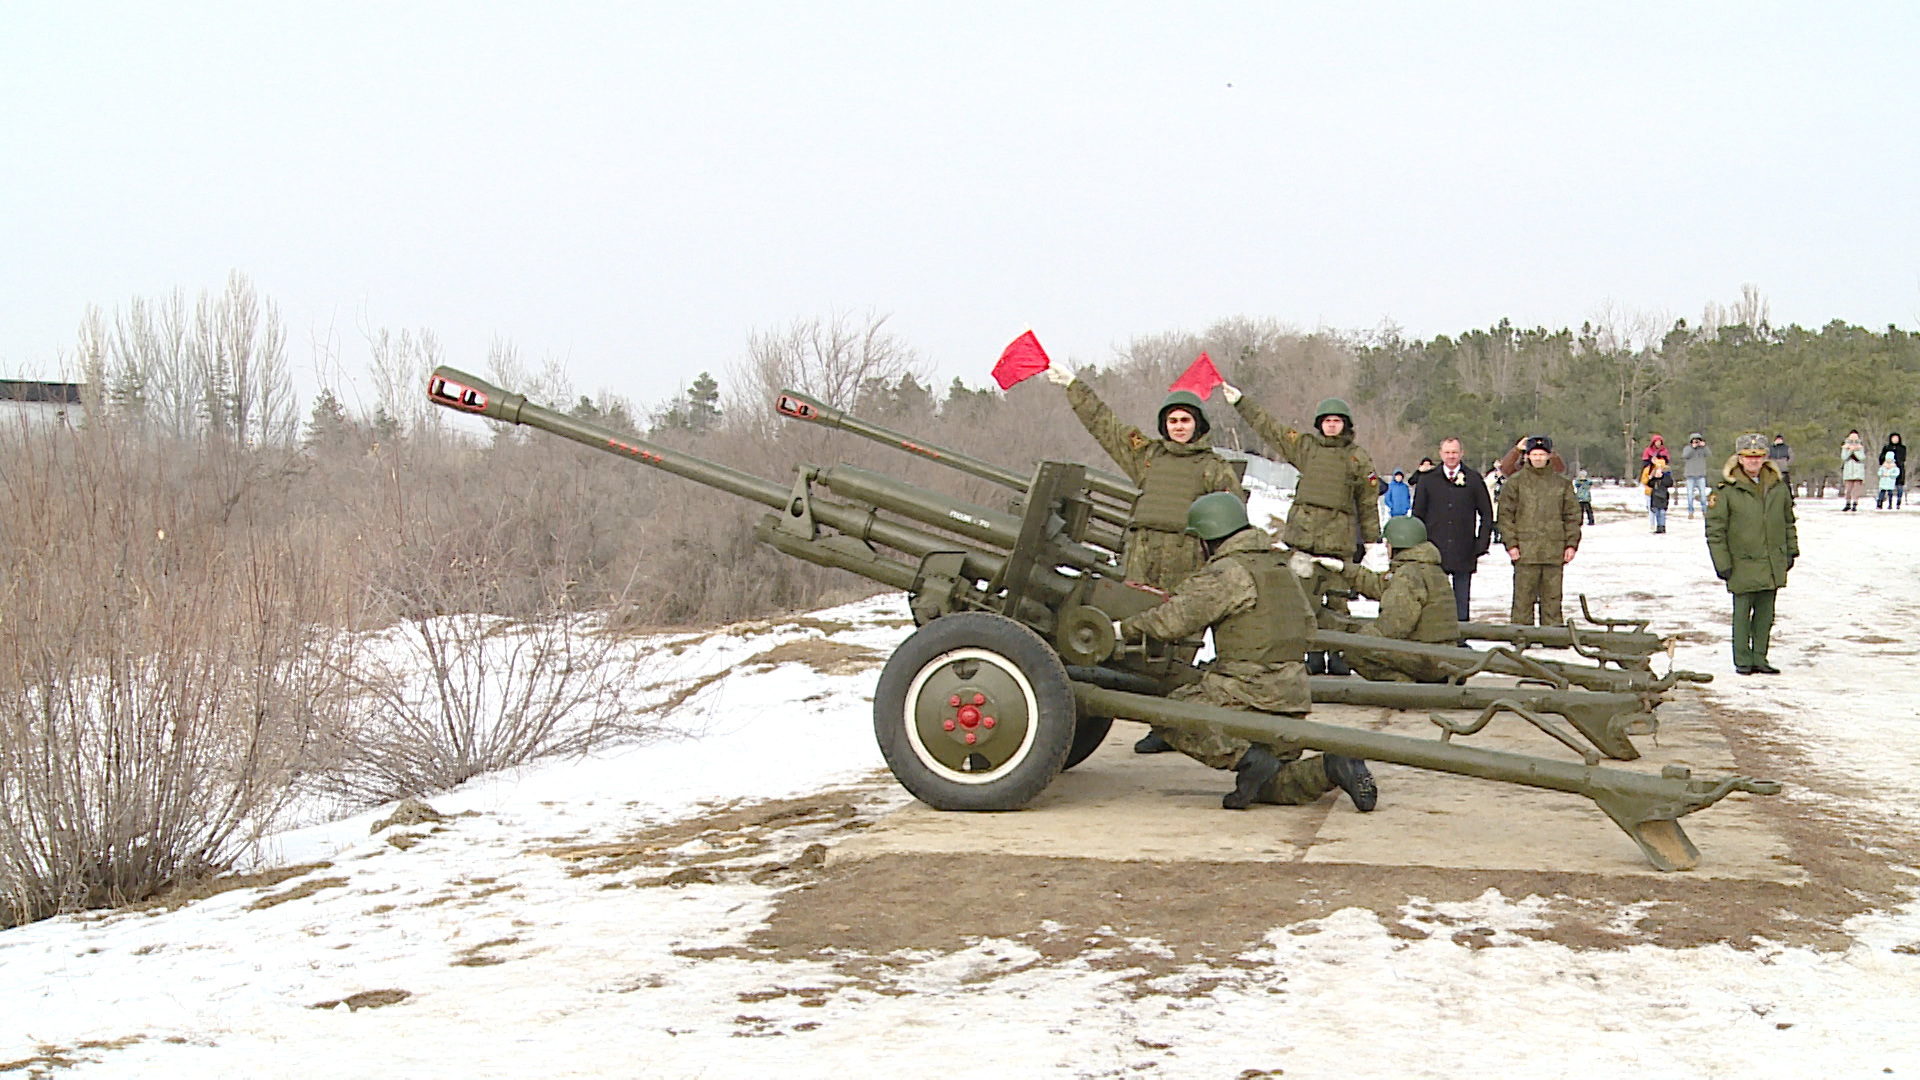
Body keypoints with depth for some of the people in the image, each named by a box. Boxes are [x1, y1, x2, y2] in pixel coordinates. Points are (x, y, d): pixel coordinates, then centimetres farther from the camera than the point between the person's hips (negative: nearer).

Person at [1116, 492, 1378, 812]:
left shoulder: (1228, 572, -10)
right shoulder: (1279, 565, 18)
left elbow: (1174, 620, -15)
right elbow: (1306, 624, 27)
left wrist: (1122, 628, -4)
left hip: (1251, 690, -8)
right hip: (1293, 695, 9)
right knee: (1269, 788, 15)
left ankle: (1247, 758, -18)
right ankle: (1332, 767, -8)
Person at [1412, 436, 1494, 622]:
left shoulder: (1473, 480, 4)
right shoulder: (1427, 481, 6)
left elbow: (1487, 514, 8)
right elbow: (1417, 515, 10)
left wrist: (1481, 545, 0)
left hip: (1464, 554, -1)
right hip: (1434, 552, 1)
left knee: (1462, 601, 5)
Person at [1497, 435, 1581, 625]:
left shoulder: (1562, 483, 11)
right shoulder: (1515, 482, 5)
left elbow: (1572, 515, 13)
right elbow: (1506, 515, 3)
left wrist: (1571, 543, 4)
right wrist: (1511, 543, -5)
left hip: (1554, 550, 2)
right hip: (1526, 551, -2)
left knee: (1552, 597, 5)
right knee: (1524, 596, -2)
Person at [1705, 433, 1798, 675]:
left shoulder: (1778, 486, 8)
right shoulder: (1726, 489, -7)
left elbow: (1788, 521, 20)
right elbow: (1715, 530, -6)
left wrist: (1791, 551, 18)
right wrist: (1722, 562, -9)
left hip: (1772, 563, 4)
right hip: (1742, 563, -4)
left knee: (1765, 612, 9)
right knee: (1742, 612, -1)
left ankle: (1759, 658, 17)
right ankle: (1743, 660, 9)